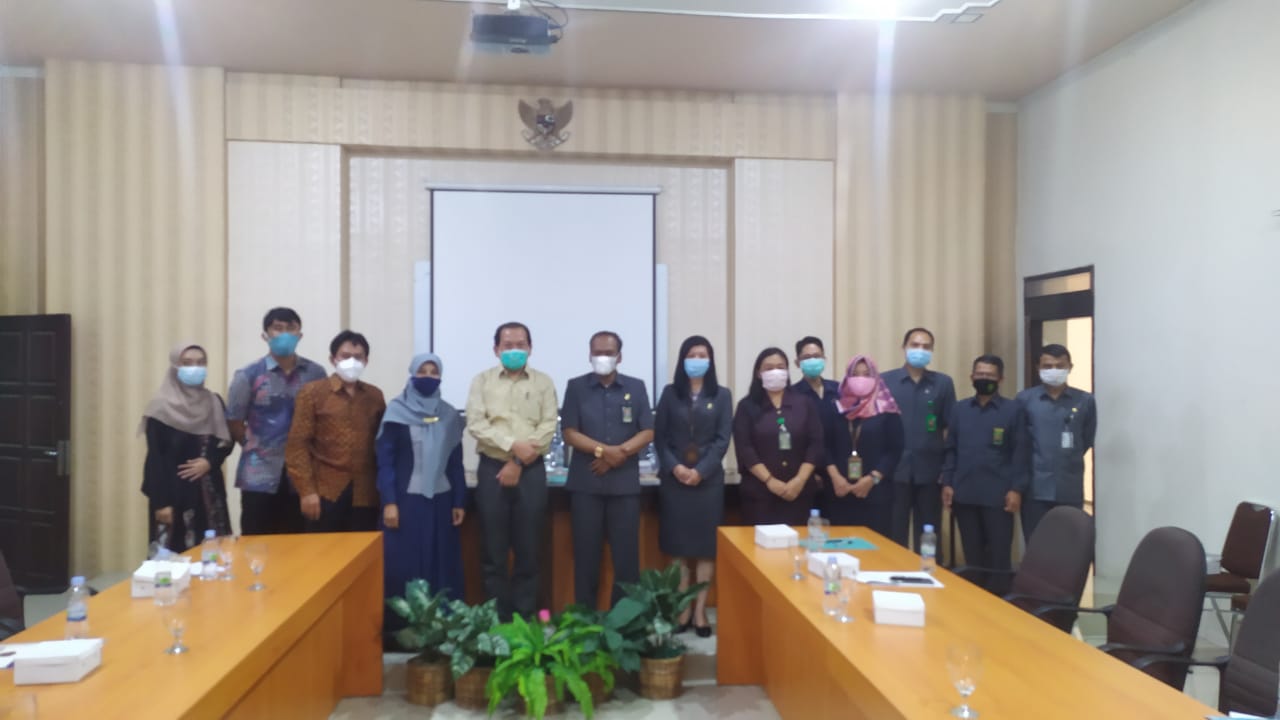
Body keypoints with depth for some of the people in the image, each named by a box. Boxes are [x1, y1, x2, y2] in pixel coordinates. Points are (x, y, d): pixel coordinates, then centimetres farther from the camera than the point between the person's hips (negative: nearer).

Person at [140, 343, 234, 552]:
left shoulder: (214, 402, 9)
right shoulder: (162, 406, -6)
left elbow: (226, 443, 11)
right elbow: (154, 458, -8)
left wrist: (209, 462, -11)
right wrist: (160, 502, -13)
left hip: (209, 491, 5)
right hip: (174, 490, -5)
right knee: (174, 552, -6)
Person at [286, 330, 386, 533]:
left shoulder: (375, 396, 13)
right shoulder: (312, 392, 2)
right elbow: (298, 444, -2)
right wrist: (306, 490, -10)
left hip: (365, 495, 3)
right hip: (325, 493, -3)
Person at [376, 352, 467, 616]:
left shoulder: (449, 415, 8)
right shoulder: (397, 411, -3)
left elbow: (455, 463, 11)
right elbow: (385, 460, -6)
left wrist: (459, 501, 6)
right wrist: (389, 502, -13)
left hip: (440, 500, 4)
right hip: (406, 499, -3)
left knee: (441, 563, 6)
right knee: (404, 564, -1)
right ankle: (401, 624, 9)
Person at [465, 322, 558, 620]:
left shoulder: (543, 383, 5)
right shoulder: (482, 381, 6)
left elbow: (548, 427, -4)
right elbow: (476, 424, -6)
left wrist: (518, 463, -12)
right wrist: (513, 445, -17)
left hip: (531, 470, 0)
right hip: (492, 468, 0)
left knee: (528, 548, 4)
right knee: (494, 549, 4)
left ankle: (525, 615, 14)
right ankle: (497, 615, 14)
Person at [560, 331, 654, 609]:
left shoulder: (636, 387, 7)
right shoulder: (576, 387, 4)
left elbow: (647, 433, 2)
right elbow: (569, 433, -2)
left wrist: (618, 454, -13)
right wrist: (603, 450, -16)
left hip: (625, 482, 1)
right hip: (585, 483, 0)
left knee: (626, 553, 2)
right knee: (586, 552, 3)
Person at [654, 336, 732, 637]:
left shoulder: (721, 395, 5)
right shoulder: (670, 393, 7)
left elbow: (723, 439, -2)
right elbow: (659, 436, 2)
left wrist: (700, 470, -12)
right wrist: (674, 467, -12)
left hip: (708, 478, 0)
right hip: (674, 477, 1)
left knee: (706, 544, 1)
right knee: (678, 544, 3)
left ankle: (700, 611, 8)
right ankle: (683, 608, 12)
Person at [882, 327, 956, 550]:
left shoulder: (943, 383, 5)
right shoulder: (885, 381, 2)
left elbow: (950, 428, 5)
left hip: (930, 471, 1)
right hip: (895, 471, -1)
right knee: (894, 534, 5)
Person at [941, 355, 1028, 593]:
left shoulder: (1013, 409, 1)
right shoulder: (959, 409, 10)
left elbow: (1020, 452, -2)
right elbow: (950, 449, 10)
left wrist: (1016, 489, -8)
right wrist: (947, 483, 2)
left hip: (998, 495, -3)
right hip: (964, 494, 3)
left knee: (998, 554, 3)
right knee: (972, 553, 10)